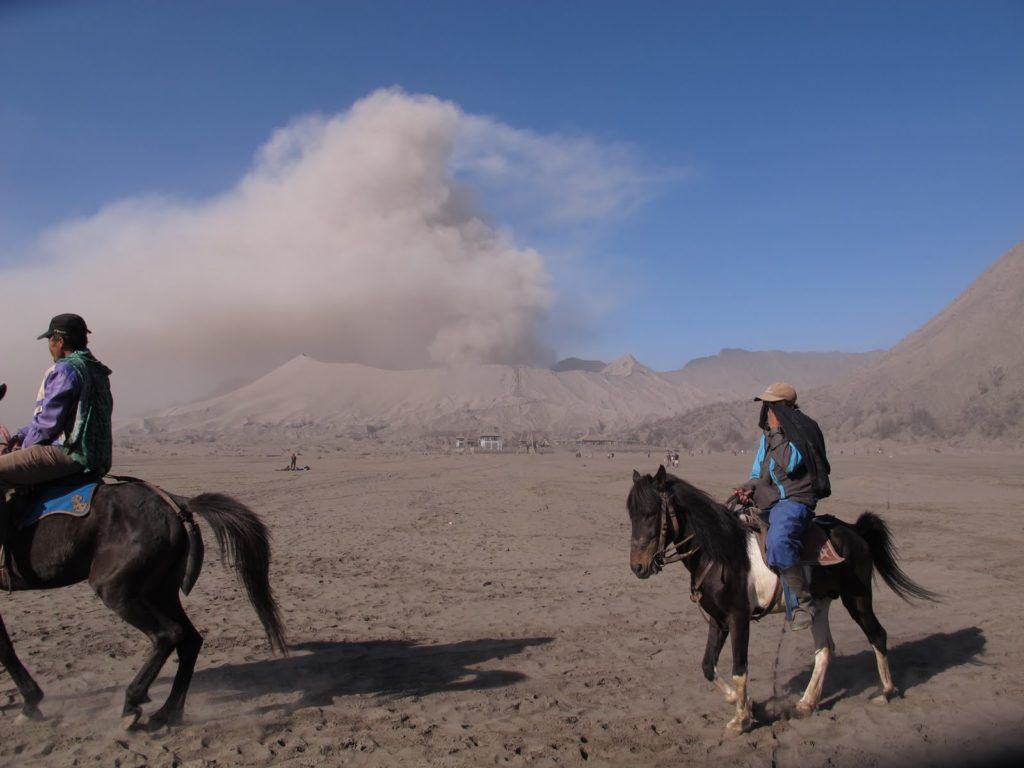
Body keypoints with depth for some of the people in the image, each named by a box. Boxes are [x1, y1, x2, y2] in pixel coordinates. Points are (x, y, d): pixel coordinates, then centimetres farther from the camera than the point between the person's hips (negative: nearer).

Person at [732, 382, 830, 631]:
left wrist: (777, 434, -13)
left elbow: (789, 463, -23)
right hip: (767, 503, 10)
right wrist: (749, 488, 0)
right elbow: (759, 473, 21)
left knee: (778, 544, -35)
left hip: (794, 501, -9)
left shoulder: (801, 432, -7)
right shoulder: (767, 435, 17)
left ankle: (804, 603, -20)